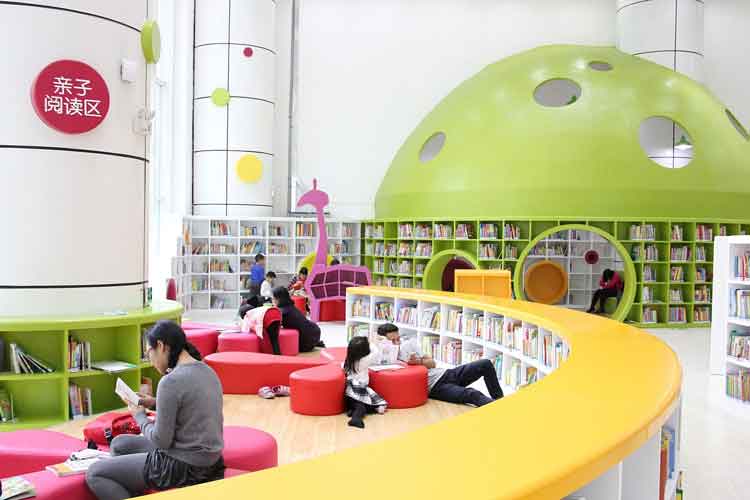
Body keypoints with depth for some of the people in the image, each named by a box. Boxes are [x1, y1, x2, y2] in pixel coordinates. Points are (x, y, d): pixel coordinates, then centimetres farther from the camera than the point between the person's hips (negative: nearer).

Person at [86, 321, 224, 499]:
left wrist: (139, 416, 0)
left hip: (184, 467, -9)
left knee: (94, 474, 4)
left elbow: (161, 440, -16)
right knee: (119, 444, 24)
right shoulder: (206, 370, 4)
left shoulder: (171, 381, -22)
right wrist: (155, 404, 12)